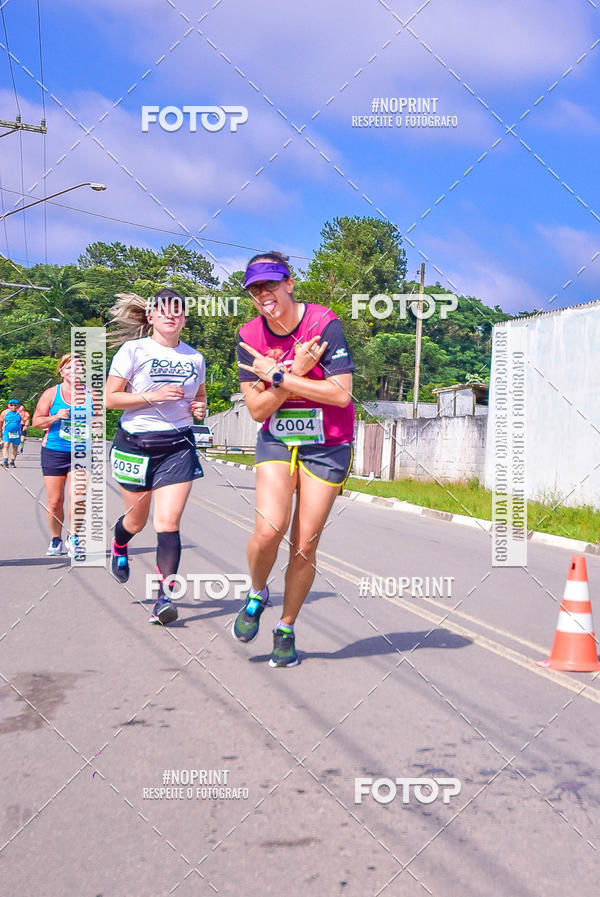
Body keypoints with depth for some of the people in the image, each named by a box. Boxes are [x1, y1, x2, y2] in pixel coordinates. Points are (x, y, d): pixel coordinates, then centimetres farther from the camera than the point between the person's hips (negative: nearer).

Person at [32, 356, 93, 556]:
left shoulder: (90, 395, 6)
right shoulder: (51, 394, 2)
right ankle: (56, 540, 23)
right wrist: (56, 417, -13)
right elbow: (36, 421, 3)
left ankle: (73, 538, 8)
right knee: (55, 501, 3)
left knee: (78, 498, -13)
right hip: (53, 452, 0)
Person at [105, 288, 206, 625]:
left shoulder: (195, 358, 7)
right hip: (136, 443, -1)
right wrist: (153, 396, -18)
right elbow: (110, 397, -8)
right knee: (137, 519, 14)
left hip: (178, 446, 1)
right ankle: (119, 547, 50)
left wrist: (200, 408, 1)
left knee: (168, 522, -11)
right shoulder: (134, 351, -4)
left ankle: (165, 597, -9)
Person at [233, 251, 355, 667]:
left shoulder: (324, 323, -14)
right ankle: (257, 594, 13)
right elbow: (257, 408, -5)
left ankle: (286, 630, 22)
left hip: (327, 445, -2)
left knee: (304, 548, 1)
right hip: (276, 441, 2)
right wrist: (297, 372, -18)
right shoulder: (250, 336, -3)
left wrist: (278, 376, -18)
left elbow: (341, 394, -20)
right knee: (270, 528, -20)